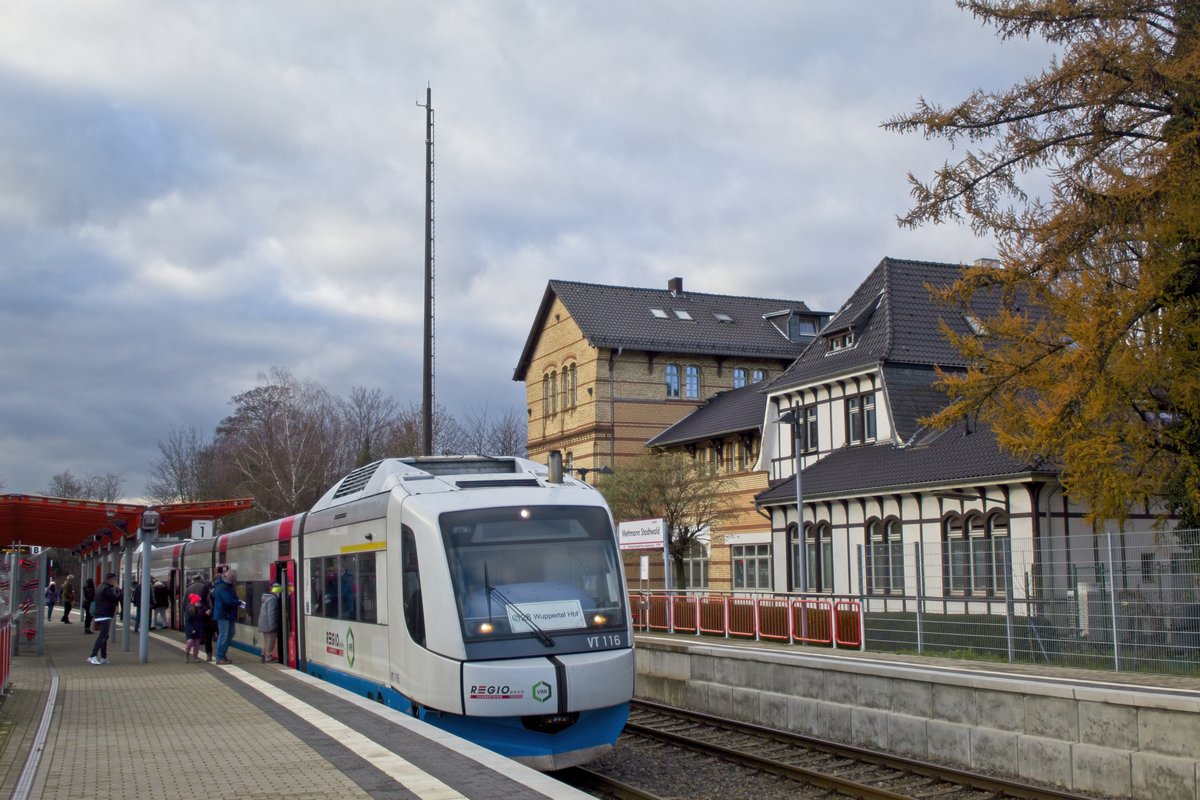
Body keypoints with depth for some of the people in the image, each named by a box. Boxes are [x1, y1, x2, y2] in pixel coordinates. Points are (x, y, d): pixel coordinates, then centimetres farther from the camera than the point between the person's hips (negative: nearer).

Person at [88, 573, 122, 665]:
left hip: (101, 616, 11)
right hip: (104, 616, -11)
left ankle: (103, 658, 18)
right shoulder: (106, 589, -14)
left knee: (104, 637, 15)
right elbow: (115, 598, -17)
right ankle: (92, 657, -20)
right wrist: (117, 589, -4)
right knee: (102, 637, -14)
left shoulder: (102, 588, 19)